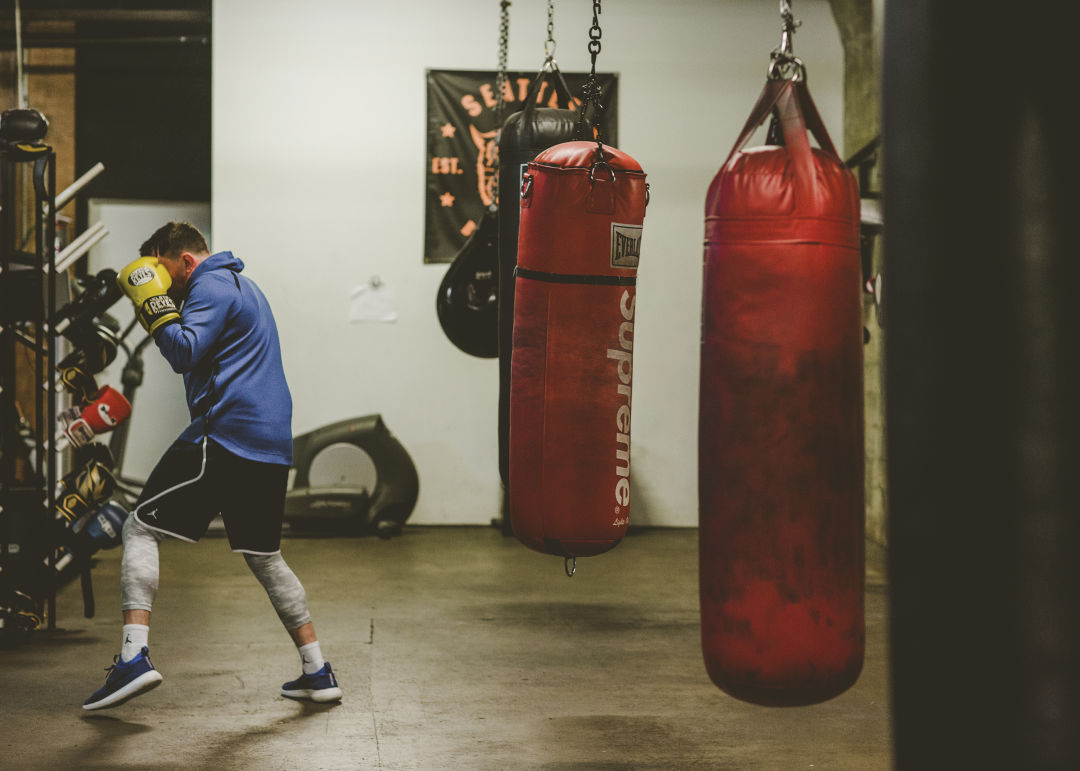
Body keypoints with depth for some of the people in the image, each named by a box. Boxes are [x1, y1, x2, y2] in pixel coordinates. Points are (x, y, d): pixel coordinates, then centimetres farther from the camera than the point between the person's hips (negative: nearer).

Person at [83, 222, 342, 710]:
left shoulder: (212, 286, -5)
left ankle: (135, 656, -14)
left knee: (140, 529, -2)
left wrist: (156, 305, -5)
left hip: (224, 435, -9)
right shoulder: (245, 286, 26)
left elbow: (184, 352, -17)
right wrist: (162, 310, 20)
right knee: (264, 556, 18)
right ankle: (317, 673, 16)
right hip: (272, 448, 9)